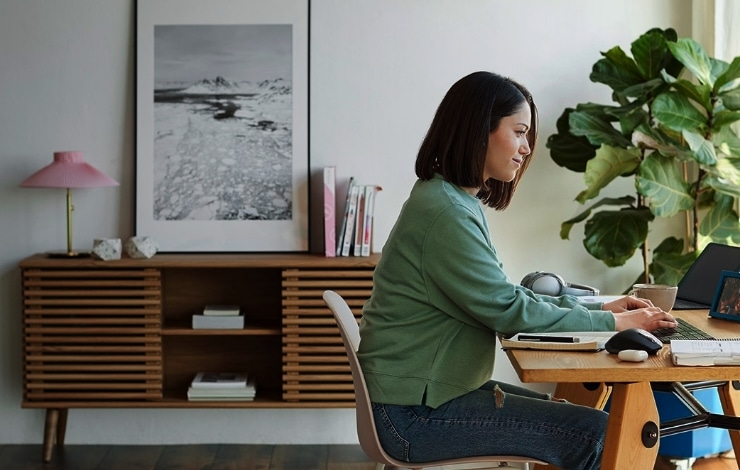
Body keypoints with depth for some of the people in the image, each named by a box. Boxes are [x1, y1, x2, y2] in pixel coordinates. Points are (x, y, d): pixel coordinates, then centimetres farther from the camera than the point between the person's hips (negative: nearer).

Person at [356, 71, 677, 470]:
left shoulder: (459, 202, 12)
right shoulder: (445, 212, -19)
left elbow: (503, 295, 14)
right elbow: (509, 311, -18)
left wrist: (600, 308, 8)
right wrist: (612, 323, -9)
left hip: (434, 389, 10)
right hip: (416, 411, -10)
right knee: (595, 433, -13)